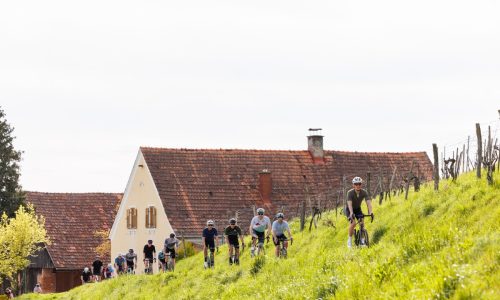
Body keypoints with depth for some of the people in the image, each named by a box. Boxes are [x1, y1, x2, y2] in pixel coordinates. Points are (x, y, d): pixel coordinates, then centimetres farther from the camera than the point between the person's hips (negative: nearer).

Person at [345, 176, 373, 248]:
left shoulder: (364, 192, -21)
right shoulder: (350, 193, -29)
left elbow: (368, 202, -31)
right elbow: (349, 203, -40)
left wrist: (370, 212, -47)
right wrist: (351, 213, -56)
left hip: (358, 209, 3)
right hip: (349, 210, -3)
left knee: (362, 222, -18)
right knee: (353, 223, -24)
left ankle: (362, 239, -5)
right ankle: (350, 239, -8)